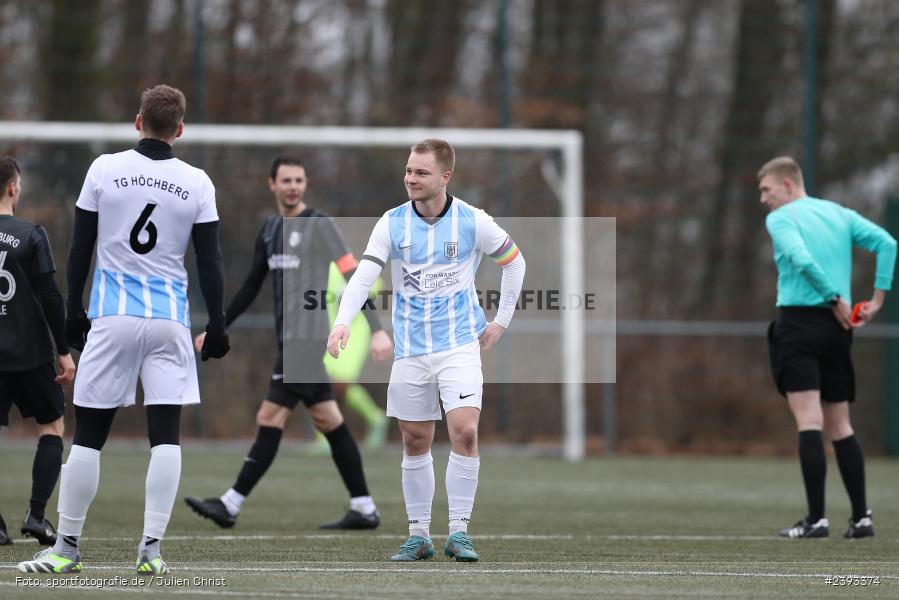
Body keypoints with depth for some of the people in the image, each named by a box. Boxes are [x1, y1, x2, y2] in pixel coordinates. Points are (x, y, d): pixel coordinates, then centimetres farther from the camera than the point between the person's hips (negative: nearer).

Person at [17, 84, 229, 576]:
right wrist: (217, 326, 10)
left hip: (111, 317, 0)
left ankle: (67, 547, 8)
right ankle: (151, 548, -5)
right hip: (170, 320, 0)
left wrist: (74, 311, 13)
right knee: (166, 436, 2)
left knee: (88, 435, 4)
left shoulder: (104, 169, -1)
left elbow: (80, 248, 3)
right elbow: (209, 262, 2)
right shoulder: (196, 183, 1)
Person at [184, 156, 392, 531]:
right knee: (328, 422, 9)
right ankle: (364, 509, 12)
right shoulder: (270, 229, 15)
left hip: (308, 340, -8)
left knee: (270, 419, -8)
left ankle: (231, 505, -8)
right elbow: (251, 287, 22)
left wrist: (377, 330, -19)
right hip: (291, 341, 8)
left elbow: (354, 278, -12)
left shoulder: (319, 226, -8)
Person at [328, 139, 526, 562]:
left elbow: (514, 262, 10)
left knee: (464, 432, -16)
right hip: (410, 349, 2)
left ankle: (459, 531, -7)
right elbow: (364, 276, -11)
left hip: (460, 345, -2)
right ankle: (418, 534, 15)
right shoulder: (392, 224, -3)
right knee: (415, 443, 5)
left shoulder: (473, 222, -5)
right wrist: (342, 321, -28)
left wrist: (501, 321, 7)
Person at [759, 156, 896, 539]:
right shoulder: (840, 214, 15)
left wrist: (835, 297, -13)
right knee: (840, 425, 12)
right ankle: (861, 517, 7)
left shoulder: (780, 218, -3)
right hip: (836, 326, 6)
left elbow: (801, 259, -20)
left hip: (799, 320, -6)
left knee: (809, 421, -9)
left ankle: (816, 518, -14)